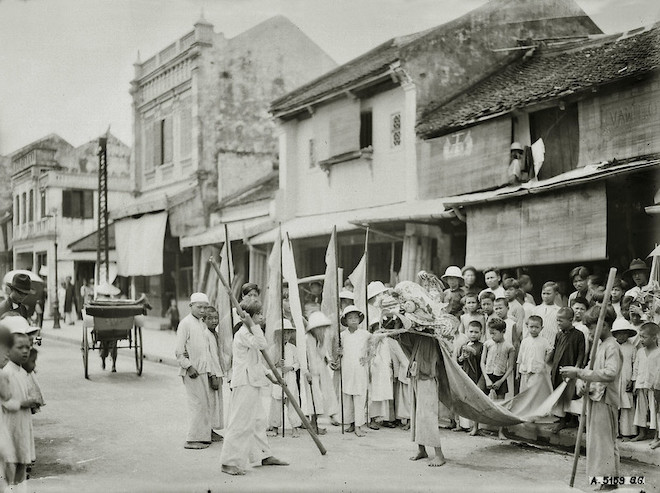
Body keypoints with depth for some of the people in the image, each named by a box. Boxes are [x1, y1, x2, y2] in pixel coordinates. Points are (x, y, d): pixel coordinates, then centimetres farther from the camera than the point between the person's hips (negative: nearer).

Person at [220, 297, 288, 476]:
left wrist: (269, 375, 25)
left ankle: (265, 456, 27)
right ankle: (229, 462, -5)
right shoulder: (243, 333, -15)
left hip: (253, 382, 11)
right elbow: (262, 344, -30)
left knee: (258, 419, 17)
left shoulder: (249, 332, 18)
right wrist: (253, 325, -26)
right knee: (241, 422, -9)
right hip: (244, 383, -11)